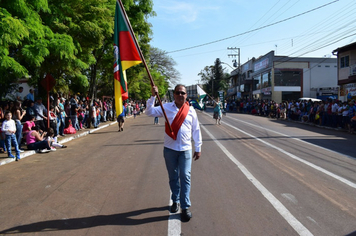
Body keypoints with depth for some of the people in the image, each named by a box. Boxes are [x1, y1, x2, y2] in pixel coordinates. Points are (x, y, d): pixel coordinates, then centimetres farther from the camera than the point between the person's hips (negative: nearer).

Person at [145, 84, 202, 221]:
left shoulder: (191, 110, 2)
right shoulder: (167, 107, 1)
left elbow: (196, 130, 7)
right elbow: (150, 112, -6)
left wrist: (198, 148, 7)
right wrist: (153, 97, -16)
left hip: (186, 150, 0)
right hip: (170, 149, 1)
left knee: (185, 177, -2)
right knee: (173, 177, 13)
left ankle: (185, 207, 7)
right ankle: (175, 201, 32)